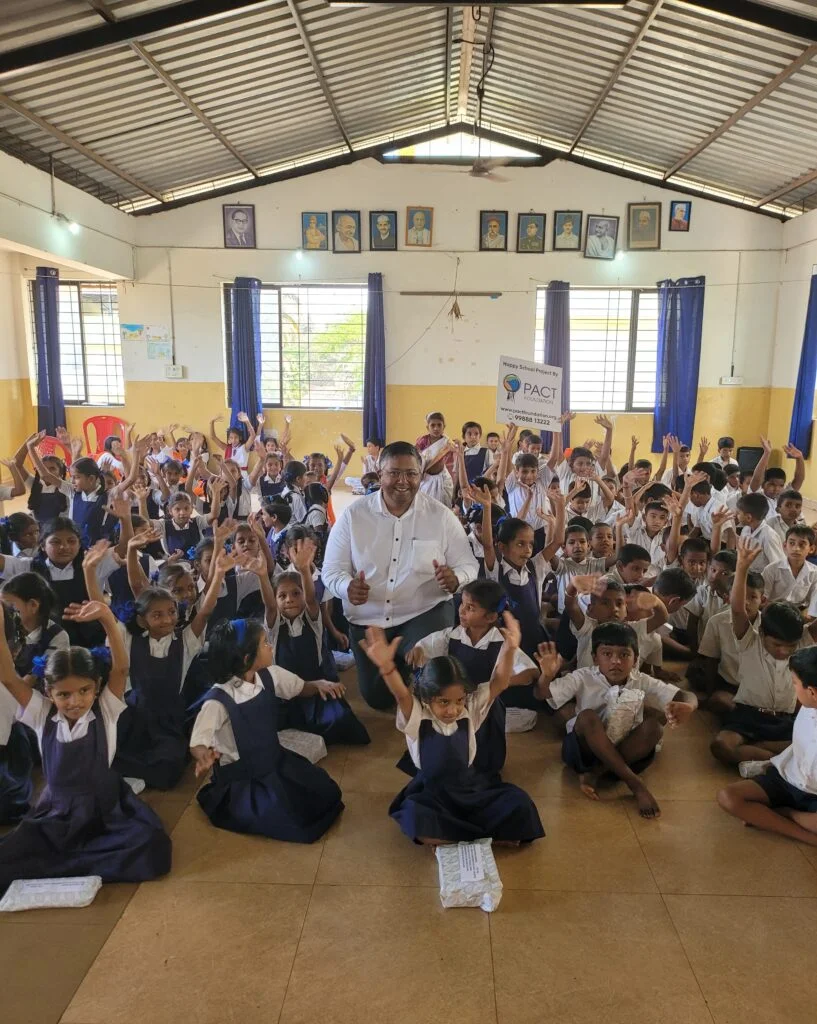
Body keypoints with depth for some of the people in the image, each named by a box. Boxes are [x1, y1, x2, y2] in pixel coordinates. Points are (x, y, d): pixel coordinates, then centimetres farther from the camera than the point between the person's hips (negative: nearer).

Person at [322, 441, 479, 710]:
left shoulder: (442, 516, -5)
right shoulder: (353, 514, -5)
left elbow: (467, 565, -2)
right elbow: (331, 570, -4)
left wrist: (454, 580, -27)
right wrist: (348, 587, -28)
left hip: (425, 613, -2)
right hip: (369, 619, 2)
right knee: (377, 697, 10)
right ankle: (401, 667, 44)